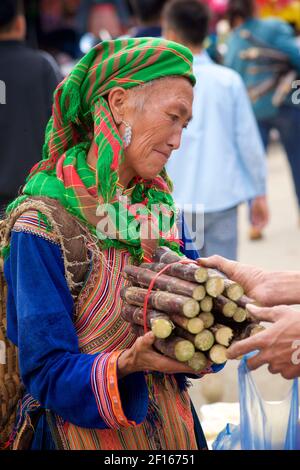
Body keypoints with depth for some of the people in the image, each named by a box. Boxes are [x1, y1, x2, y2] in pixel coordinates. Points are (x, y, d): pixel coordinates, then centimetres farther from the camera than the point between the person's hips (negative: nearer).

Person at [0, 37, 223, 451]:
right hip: (83, 432, -6)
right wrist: (125, 365, -36)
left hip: (171, 428, 6)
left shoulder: (158, 204, 1)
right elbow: (47, 373, -19)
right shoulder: (44, 223, -18)